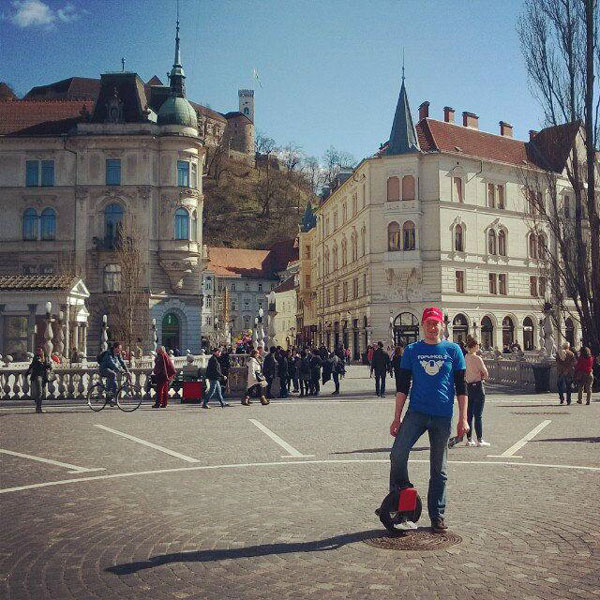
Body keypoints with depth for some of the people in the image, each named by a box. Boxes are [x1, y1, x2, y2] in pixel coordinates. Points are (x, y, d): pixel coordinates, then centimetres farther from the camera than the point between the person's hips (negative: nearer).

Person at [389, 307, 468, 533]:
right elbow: (403, 386, 7)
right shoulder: (412, 350, 7)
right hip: (416, 412, 0)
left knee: (439, 469, 8)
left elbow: (461, 387, 6)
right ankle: (398, 496, 3)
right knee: (397, 454, -19)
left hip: (443, 417, 0)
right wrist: (397, 418, 2)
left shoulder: (453, 350, 6)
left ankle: (437, 515, 19)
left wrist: (463, 419, 0)